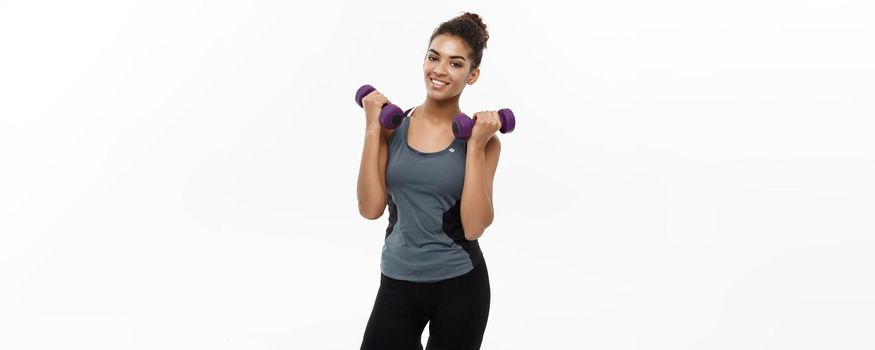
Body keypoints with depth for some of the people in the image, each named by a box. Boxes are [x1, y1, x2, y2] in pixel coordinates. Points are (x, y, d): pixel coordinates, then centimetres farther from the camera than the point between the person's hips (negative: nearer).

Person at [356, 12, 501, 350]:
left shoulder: (482, 137, -6)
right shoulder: (393, 126, -1)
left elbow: (474, 227, -14)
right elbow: (370, 208, -9)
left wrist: (474, 146, -17)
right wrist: (373, 129, -11)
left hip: (459, 285, -1)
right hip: (397, 283, 2)